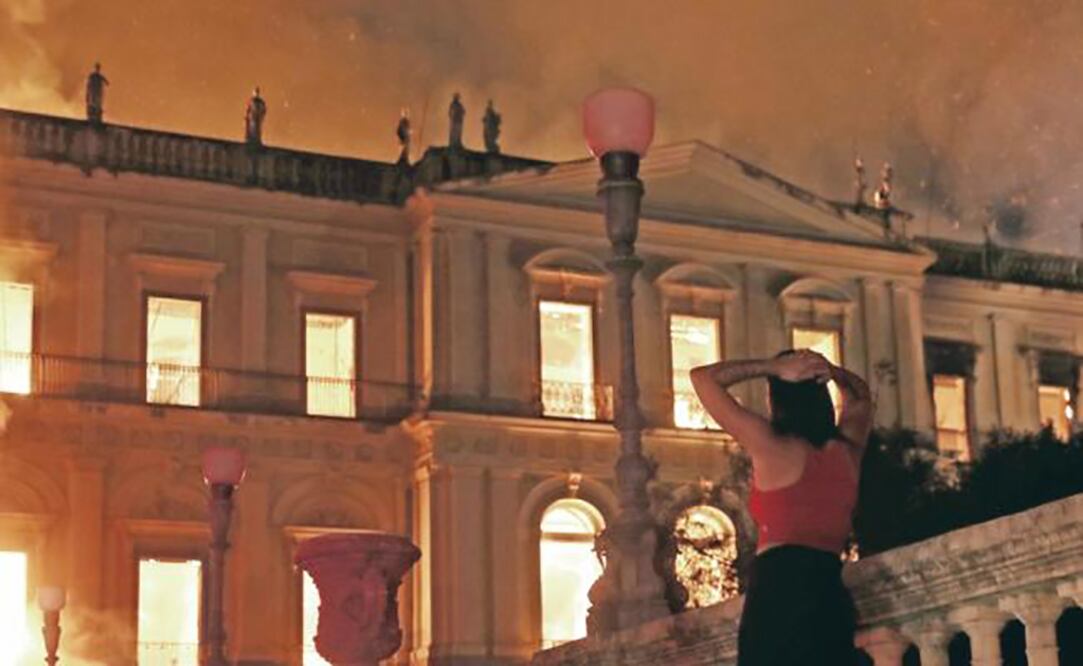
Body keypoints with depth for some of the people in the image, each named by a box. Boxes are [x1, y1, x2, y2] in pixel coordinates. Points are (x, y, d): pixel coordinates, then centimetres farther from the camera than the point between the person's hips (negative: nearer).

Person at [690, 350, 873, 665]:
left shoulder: (771, 446, -1)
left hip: (780, 589, -5)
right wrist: (830, 372, 15)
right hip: (830, 595, 5)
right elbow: (860, 396, 35)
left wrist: (774, 367, 4)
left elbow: (703, 377, 5)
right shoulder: (848, 451, 13)